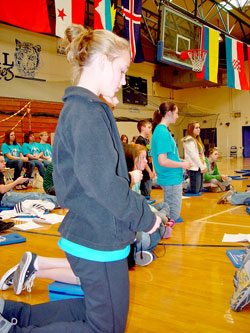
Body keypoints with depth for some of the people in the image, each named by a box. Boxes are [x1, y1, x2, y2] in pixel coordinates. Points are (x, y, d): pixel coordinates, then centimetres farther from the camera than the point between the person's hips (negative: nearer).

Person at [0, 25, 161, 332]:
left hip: (87, 234, 10)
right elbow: (102, 181, -26)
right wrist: (145, 217, -13)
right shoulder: (87, 110, -19)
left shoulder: (77, 107, 13)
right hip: (99, 241, -10)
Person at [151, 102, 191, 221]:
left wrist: (180, 160, 12)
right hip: (171, 180, -10)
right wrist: (182, 165, -13)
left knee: (169, 213, 19)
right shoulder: (163, 133, -20)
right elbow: (163, 161, -25)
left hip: (170, 179, 10)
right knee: (173, 216, 0)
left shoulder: (161, 130, 11)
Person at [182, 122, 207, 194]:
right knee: (195, 190, -8)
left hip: (200, 168, 9)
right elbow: (193, 155, -16)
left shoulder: (197, 140, 19)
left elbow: (202, 155, 17)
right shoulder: (189, 140, -11)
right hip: (194, 168, -9)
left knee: (200, 189, 10)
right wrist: (202, 167, -14)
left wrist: (204, 166, 5)